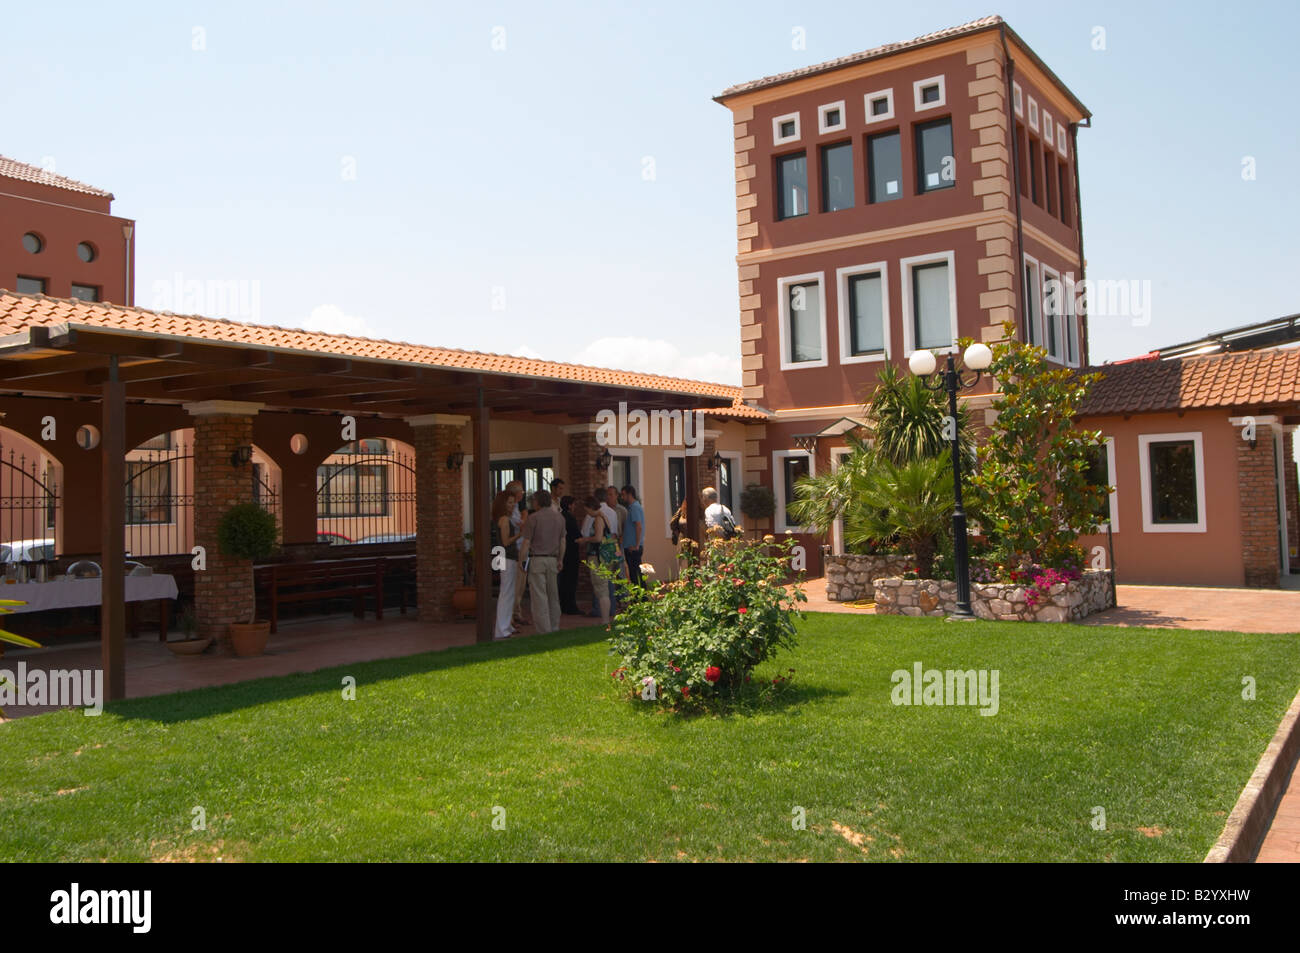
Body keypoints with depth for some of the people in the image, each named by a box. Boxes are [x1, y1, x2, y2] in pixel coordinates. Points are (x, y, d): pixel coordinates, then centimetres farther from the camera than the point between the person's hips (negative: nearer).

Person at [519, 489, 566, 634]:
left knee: (539, 596, -3)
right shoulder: (560, 518, 8)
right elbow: (562, 541, 11)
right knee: (553, 595, 13)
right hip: (553, 559, 5)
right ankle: (554, 628, 19)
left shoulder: (533, 518, -8)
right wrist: (560, 560, 19)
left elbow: (526, 542, -9)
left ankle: (544, 630, -5)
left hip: (537, 560, -5)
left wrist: (521, 561, -1)